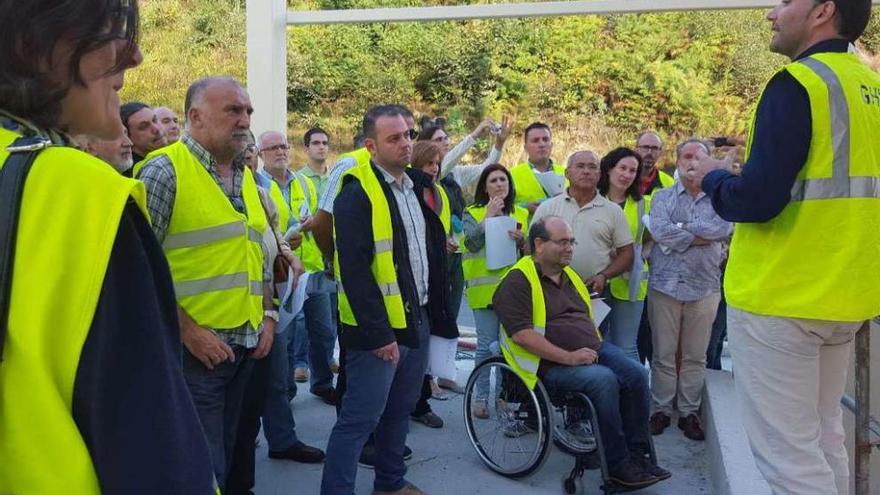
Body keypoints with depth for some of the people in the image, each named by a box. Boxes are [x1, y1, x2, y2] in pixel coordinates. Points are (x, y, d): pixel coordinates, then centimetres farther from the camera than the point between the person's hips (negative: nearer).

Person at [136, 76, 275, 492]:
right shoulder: (165, 170, -11)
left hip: (246, 344, 7)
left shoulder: (246, 177, 12)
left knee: (226, 456, 20)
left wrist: (268, 315, 8)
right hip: (192, 347, -7)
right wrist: (188, 330, -18)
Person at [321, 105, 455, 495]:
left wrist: (434, 311, 13)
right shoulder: (358, 193, -14)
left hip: (417, 317, 8)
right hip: (378, 325, -8)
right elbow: (354, 270, -20)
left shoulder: (418, 184, 11)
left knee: (400, 410, 19)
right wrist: (379, 333, -20)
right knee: (360, 418, -1)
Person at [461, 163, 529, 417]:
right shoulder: (473, 213, 4)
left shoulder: (522, 214, 14)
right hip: (484, 288, -3)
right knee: (486, 345, -1)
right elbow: (472, 243, -12)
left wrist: (522, 240, -8)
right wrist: (489, 216, -14)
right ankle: (481, 396, 12)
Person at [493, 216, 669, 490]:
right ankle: (617, 465, -15)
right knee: (604, 380, -29)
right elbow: (521, 334, -20)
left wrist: (597, 346, 10)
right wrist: (568, 357, -22)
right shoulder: (518, 281, -9)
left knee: (636, 374, -14)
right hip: (552, 364, -8)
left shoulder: (568, 274, 18)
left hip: (593, 350, 8)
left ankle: (638, 455, -2)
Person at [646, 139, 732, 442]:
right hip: (665, 284, 0)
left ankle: (689, 412, 20)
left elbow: (724, 229, -13)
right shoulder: (663, 197, 7)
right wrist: (702, 236, -11)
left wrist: (679, 229, -10)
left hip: (704, 288, 1)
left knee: (695, 357, 8)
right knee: (663, 354, 5)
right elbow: (659, 230, -12)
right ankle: (661, 410, 17)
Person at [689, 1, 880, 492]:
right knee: (823, 438, 20)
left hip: (780, 297, -9)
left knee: (786, 450, 0)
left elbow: (755, 200, -23)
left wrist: (712, 177, -3)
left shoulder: (797, 84, -14)